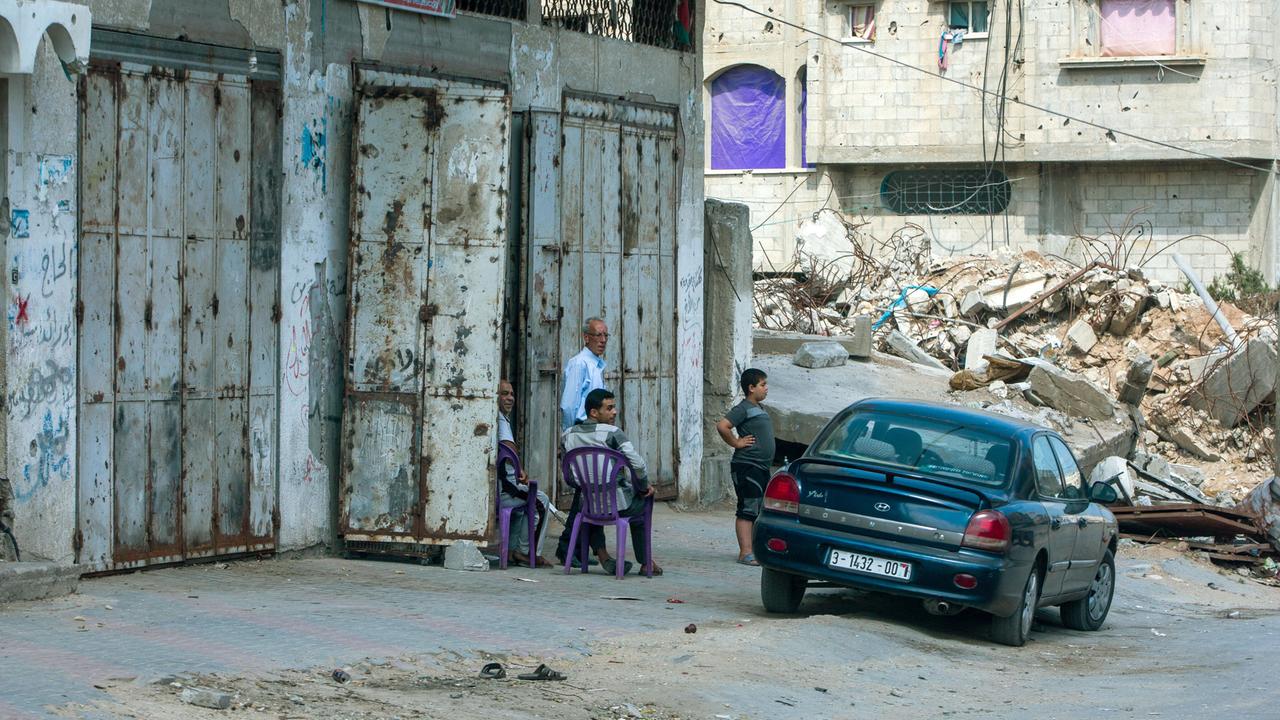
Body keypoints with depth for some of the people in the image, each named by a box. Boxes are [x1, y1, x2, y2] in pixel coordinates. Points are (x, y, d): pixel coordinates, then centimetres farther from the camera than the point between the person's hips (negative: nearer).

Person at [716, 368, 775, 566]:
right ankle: (746, 553, -11)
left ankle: (757, 549, 18)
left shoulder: (759, 409, 17)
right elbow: (722, 426, -24)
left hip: (762, 467, 10)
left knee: (760, 510, 12)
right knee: (747, 510, -10)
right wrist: (735, 443, -15)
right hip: (746, 466, -10)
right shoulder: (743, 409, -12)